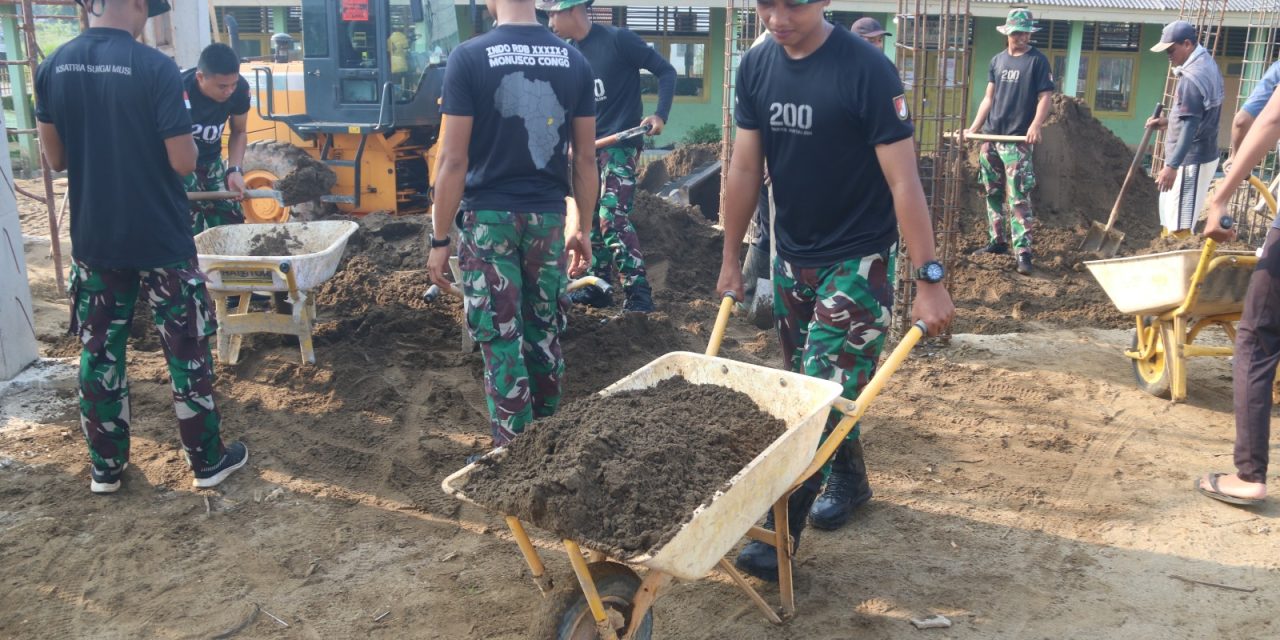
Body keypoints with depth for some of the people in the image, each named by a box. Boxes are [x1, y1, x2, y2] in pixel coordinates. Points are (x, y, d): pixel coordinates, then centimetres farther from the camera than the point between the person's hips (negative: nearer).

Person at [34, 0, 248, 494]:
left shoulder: (52, 69, 0)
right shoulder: (154, 67, -17)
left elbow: (56, 159, 7)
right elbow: (184, 162, -17)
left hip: (94, 240, 5)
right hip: (161, 241, -5)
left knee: (99, 352, 14)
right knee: (187, 352, 7)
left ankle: (106, 467, 25)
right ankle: (208, 460, 18)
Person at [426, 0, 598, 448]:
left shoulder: (469, 57, -9)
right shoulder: (574, 60, 3)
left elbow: (454, 160, -11)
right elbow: (586, 158, 5)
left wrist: (440, 238, -4)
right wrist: (584, 228, 14)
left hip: (489, 216, -4)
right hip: (548, 215, 4)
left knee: (501, 339, 4)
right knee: (545, 332, 16)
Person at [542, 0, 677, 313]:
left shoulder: (618, 39, -12)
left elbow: (665, 71, -10)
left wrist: (660, 115, -22)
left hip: (621, 143, -8)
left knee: (613, 217, -15)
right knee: (591, 217, 10)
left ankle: (639, 294, -10)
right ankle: (598, 287, 20)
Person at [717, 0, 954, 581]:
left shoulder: (866, 70, -19)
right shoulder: (756, 66, -2)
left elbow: (903, 180, -19)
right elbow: (745, 168, 5)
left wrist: (930, 280, -20)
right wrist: (731, 258, 8)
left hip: (856, 260, -6)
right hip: (791, 256, 6)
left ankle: (780, 532, 1)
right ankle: (849, 479, 38)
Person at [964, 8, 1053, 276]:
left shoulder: (1038, 61, -1)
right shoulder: (997, 60, 13)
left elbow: (1045, 97, -7)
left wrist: (1035, 125, -23)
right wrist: (973, 128, 7)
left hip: (1017, 140, -6)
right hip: (990, 137, 6)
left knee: (1018, 198, -10)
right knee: (993, 193, 12)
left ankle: (1022, 252, -11)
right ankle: (997, 241, 23)